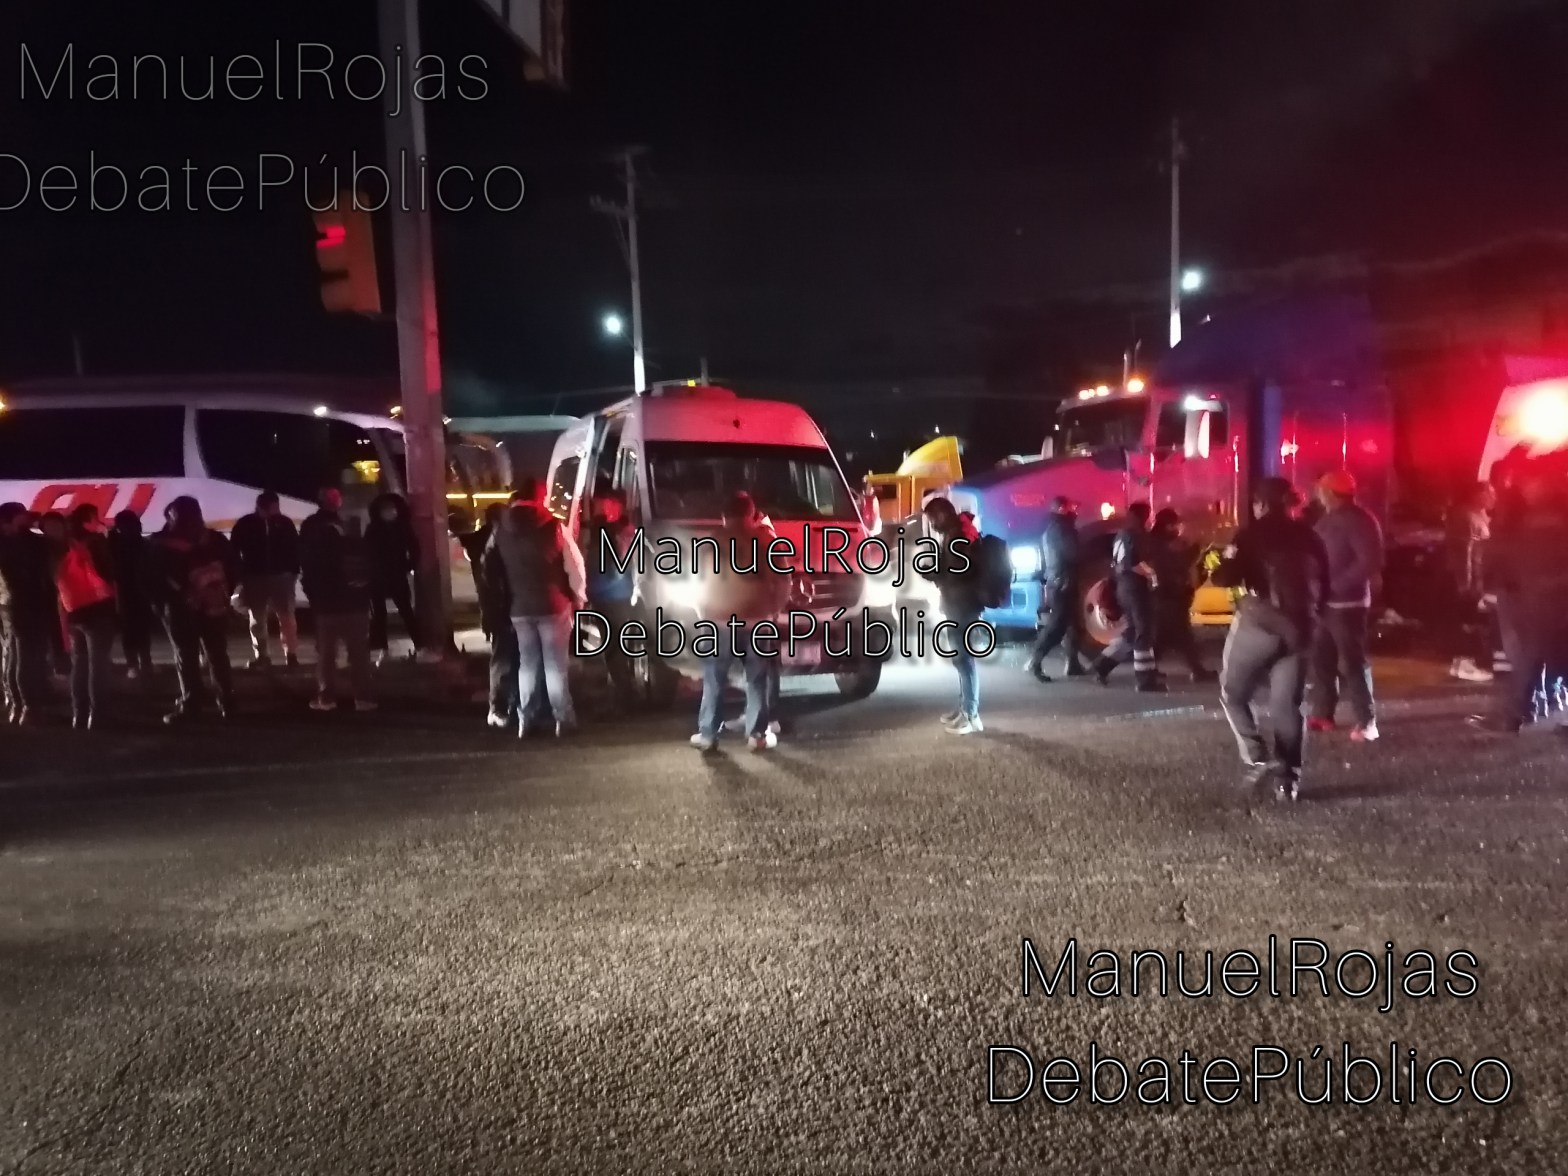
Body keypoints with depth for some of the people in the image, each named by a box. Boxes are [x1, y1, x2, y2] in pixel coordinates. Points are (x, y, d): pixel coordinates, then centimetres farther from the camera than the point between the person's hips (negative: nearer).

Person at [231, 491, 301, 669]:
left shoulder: (285, 523, -1)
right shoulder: (245, 525, -2)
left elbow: (295, 550, 4)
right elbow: (235, 553, 0)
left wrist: (294, 573, -1)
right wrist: (241, 577, -5)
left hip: (282, 577, -1)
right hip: (254, 578, 1)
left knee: (286, 618, 0)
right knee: (257, 620, 8)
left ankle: (291, 655, 5)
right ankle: (261, 656, 17)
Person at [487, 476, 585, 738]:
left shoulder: (502, 530, 3)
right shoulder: (553, 527, -9)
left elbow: (492, 566, 9)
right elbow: (575, 565, -9)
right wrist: (578, 597, 3)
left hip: (519, 607, 3)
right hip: (553, 605, -3)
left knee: (527, 663, 11)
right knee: (555, 664, 2)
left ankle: (525, 719, 11)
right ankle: (563, 719, 4)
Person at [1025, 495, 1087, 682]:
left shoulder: (1051, 530, 18)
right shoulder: (1060, 529, -13)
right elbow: (1073, 555, -18)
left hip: (1055, 584, 10)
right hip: (1062, 584, -10)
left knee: (1072, 624, 12)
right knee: (1058, 625, -10)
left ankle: (1073, 664, 14)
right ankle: (1035, 660, -10)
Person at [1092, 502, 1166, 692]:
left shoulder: (1122, 535, 16)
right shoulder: (1135, 535, -12)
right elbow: (1133, 563, -24)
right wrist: (1150, 573, -14)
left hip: (1125, 587, 10)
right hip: (1136, 587, -10)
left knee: (1132, 632, 16)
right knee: (1144, 632, -5)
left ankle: (1103, 665, 15)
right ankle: (1146, 679, -3)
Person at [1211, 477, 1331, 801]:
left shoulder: (1254, 533, -1)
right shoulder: (1309, 537, 14)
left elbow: (1227, 577, -12)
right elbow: (1324, 584, 16)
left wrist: (1227, 561, 9)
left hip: (1260, 622, -5)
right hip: (1299, 628, 5)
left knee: (1233, 692, 9)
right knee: (1287, 703, 9)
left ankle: (1258, 759, -5)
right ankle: (1289, 777, 5)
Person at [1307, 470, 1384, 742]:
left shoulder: (1360, 520, -13)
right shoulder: (1328, 519, 14)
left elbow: (1370, 562, -21)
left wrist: (1337, 585, -23)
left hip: (1347, 603, -8)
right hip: (1324, 601, 8)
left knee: (1352, 662, -7)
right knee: (1321, 659, 11)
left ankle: (1366, 722, -1)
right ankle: (1322, 714, 20)